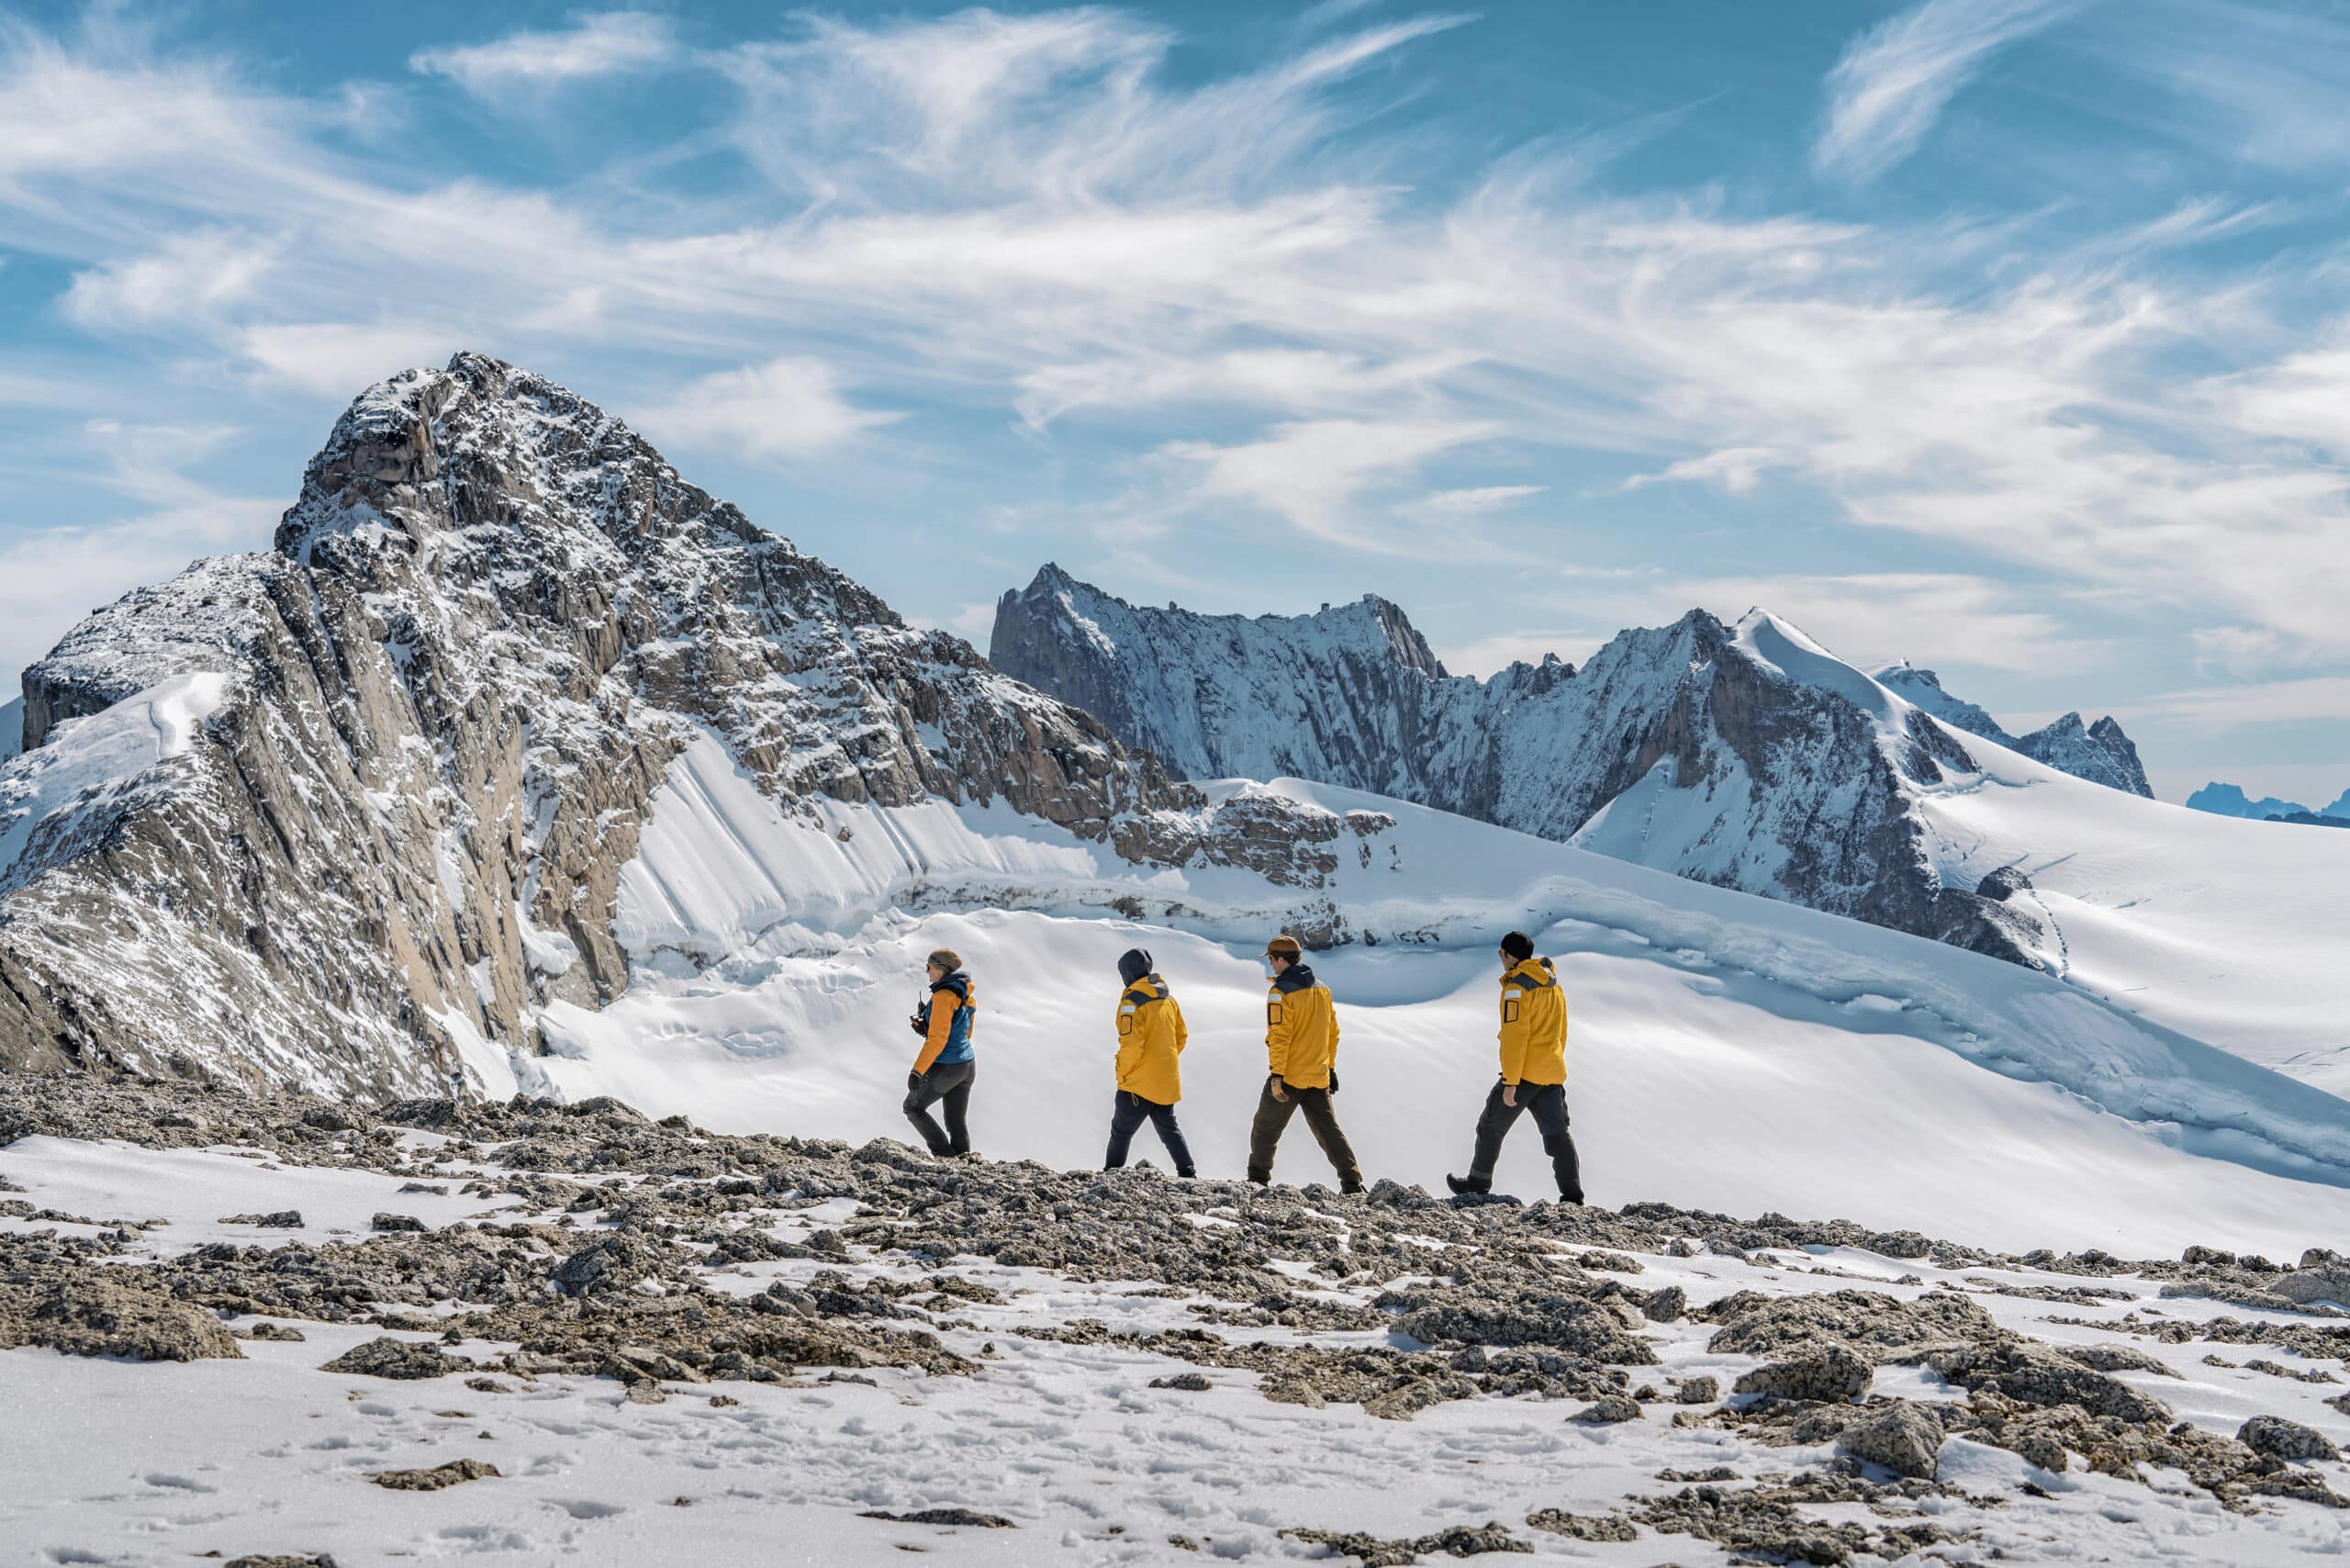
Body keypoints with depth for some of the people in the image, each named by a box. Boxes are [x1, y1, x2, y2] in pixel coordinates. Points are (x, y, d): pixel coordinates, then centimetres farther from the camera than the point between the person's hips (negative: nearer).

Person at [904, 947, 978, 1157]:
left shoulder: (944, 996, -18)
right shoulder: (965, 995, 9)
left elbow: (937, 1039, -24)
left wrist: (917, 1071, -26)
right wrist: (926, 1029, 15)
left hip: (944, 1068, -8)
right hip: (967, 1066, 8)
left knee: (913, 1108, 12)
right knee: (956, 1123, 15)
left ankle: (944, 1155, 4)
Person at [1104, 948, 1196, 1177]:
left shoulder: (1132, 1001, -17)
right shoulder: (1168, 998, 8)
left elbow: (1131, 1044, -22)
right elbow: (1181, 1036, 15)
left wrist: (1123, 1074, -9)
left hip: (1138, 1083, -7)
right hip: (1167, 1082, 7)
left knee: (1121, 1131, 5)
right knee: (1169, 1129, 17)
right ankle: (1188, 1173, 11)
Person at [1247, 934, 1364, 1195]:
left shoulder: (1281, 992, -13)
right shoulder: (1322, 989, 10)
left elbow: (1279, 1036, -19)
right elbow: (1333, 1032, 16)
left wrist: (1276, 1075, -18)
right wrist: (1330, 1067, 23)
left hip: (1288, 1077, -6)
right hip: (1318, 1077, 6)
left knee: (1265, 1129, 9)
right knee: (1329, 1131, 8)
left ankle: (1258, 1178, 15)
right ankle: (1352, 1182, -1)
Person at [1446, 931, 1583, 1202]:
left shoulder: (1517, 987, -12)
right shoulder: (1554, 986, 15)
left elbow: (1515, 1035, -19)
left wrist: (1510, 1082, -19)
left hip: (1525, 1073, -7)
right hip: (1553, 1075, 7)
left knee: (1491, 1126, 10)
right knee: (1557, 1134, 5)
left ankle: (1478, 1182, 20)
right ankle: (1572, 1195, -4)